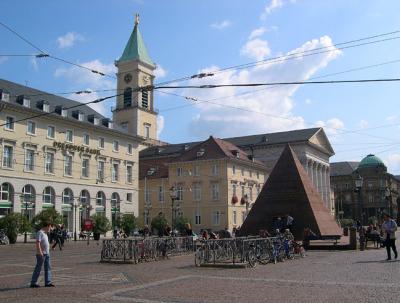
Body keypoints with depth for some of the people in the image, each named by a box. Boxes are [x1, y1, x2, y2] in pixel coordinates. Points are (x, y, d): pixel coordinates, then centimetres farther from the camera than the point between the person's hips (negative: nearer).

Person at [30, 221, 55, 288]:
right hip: (41, 254, -10)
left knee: (48, 268, 7)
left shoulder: (45, 233, 17)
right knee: (38, 268, -3)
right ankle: (33, 283, 6)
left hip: (47, 253, 10)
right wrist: (40, 252, -27)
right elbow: (37, 243, -21)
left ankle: (47, 282, 10)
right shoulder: (40, 233, -12)